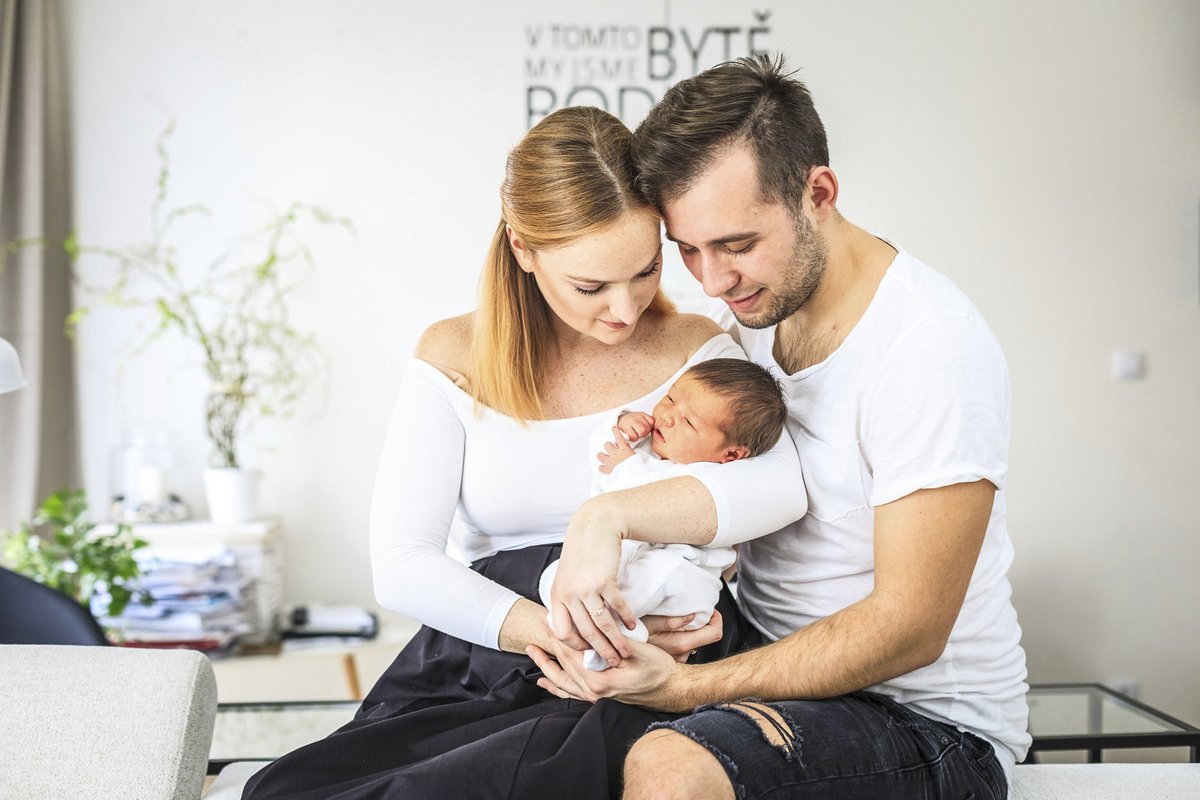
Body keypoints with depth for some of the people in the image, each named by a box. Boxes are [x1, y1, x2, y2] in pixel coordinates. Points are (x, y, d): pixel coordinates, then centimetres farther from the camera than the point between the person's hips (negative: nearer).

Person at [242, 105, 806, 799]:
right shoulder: (455, 357, 6)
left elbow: (781, 485, -16)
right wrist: (567, 637, -17)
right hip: (478, 680, 2)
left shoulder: (695, 350, 5)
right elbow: (401, 567, -4)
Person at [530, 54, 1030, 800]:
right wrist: (610, 510, -17)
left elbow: (910, 627, -21)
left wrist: (686, 685, -27)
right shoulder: (756, 303, 2)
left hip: (927, 720, -7)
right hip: (774, 661, 7)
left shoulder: (932, 353, -22)